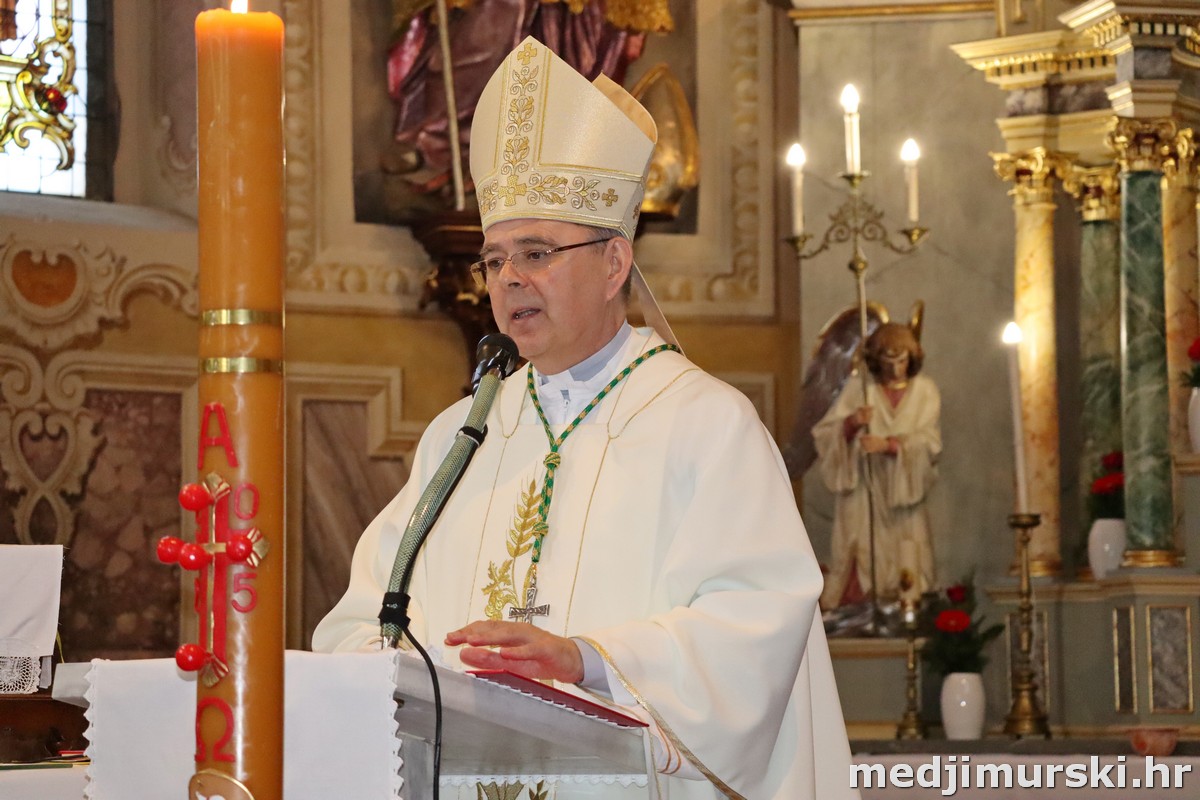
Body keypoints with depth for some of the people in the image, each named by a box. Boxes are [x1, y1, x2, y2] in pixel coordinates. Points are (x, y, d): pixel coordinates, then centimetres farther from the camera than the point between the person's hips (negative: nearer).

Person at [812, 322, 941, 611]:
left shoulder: (924, 391, 4)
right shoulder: (859, 387, 3)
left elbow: (929, 441, -7)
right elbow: (824, 433, 0)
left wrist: (888, 444, -22)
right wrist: (851, 423, -20)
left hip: (905, 493, 1)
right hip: (863, 494, -1)